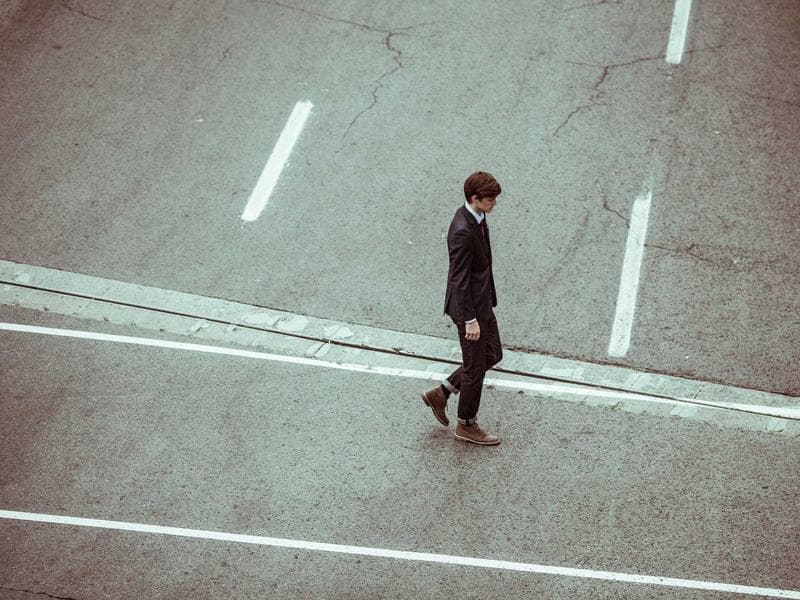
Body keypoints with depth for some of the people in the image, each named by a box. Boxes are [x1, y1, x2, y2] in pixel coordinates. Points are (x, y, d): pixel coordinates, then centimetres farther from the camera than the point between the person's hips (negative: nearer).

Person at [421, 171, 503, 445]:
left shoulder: (476, 217, 3)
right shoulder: (463, 231, -28)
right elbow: (459, 279, -26)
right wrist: (470, 319, -22)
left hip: (482, 301, 10)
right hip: (470, 306, -10)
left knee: (493, 354, 20)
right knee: (475, 367, 6)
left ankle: (440, 393, 28)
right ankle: (466, 425, 25)